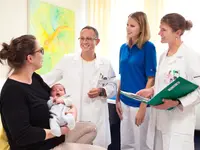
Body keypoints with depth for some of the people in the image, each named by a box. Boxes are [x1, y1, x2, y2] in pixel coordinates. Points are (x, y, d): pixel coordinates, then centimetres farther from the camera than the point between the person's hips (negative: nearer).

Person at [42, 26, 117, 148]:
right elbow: (50, 78, 8)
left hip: (96, 118, 0)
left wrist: (101, 91, -11)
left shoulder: (105, 64, 3)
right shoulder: (67, 60, 2)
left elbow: (113, 86, 8)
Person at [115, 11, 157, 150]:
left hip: (140, 102, -6)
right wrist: (118, 99, 10)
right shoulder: (124, 47, 6)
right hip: (125, 101, 6)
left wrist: (143, 106, -15)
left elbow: (151, 79, -13)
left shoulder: (148, 47, -11)